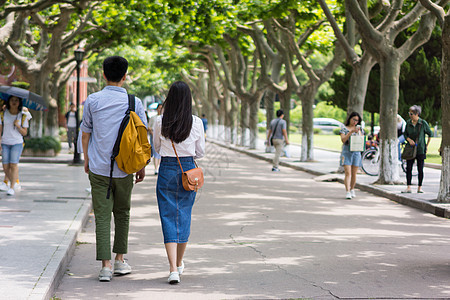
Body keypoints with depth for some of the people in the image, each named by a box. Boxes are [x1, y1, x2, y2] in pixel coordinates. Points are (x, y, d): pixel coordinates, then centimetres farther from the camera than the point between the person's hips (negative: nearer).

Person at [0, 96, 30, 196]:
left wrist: (18, 125, -13)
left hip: (17, 143, -2)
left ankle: (12, 188, -9)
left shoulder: (23, 116, 2)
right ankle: (16, 183, 21)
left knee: (13, 165, -13)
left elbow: (24, 133, 4)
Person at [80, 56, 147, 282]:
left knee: (102, 216, 1)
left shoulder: (93, 101, -2)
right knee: (122, 213, 17)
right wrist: (142, 166, 9)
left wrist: (86, 160, 18)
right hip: (124, 169, 0)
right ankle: (120, 260, 22)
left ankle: (105, 265, -6)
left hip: (98, 168, 0)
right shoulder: (134, 102, -4)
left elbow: (85, 133, 5)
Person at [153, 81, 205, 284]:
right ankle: (179, 263, 30)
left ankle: (173, 269, -12)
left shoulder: (160, 122, -6)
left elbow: (157, 148, 8)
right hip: (188, 170, 1)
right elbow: (200, 152, 4)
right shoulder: (196, 123, -6)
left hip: (166, 169, -1)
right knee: (184, 216, 15)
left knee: (168, 217, 0)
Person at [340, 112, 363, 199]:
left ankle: (352, 189, 23)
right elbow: (343, 140, -9)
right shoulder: (344, 129, 4)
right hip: (346, 152, -3)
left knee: (354, 174, 5)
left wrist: (358, 132, -9)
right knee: (348, 173, -12)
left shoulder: (358, 129, 13)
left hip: (356, 153, 3)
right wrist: (351, 132, -18)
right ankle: (347, 192, -17)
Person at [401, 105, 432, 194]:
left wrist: (427, 145, 2)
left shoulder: (423, 123, -7)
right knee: (408, 168, -3)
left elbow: (430, 134, 4)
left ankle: (420, 187, 12)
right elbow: (405, 134, 11)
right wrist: (409, 140, -9)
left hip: (420, 149, -2)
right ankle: (408, 187, 0)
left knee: (420, 169, 1)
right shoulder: (408, 122, 1)